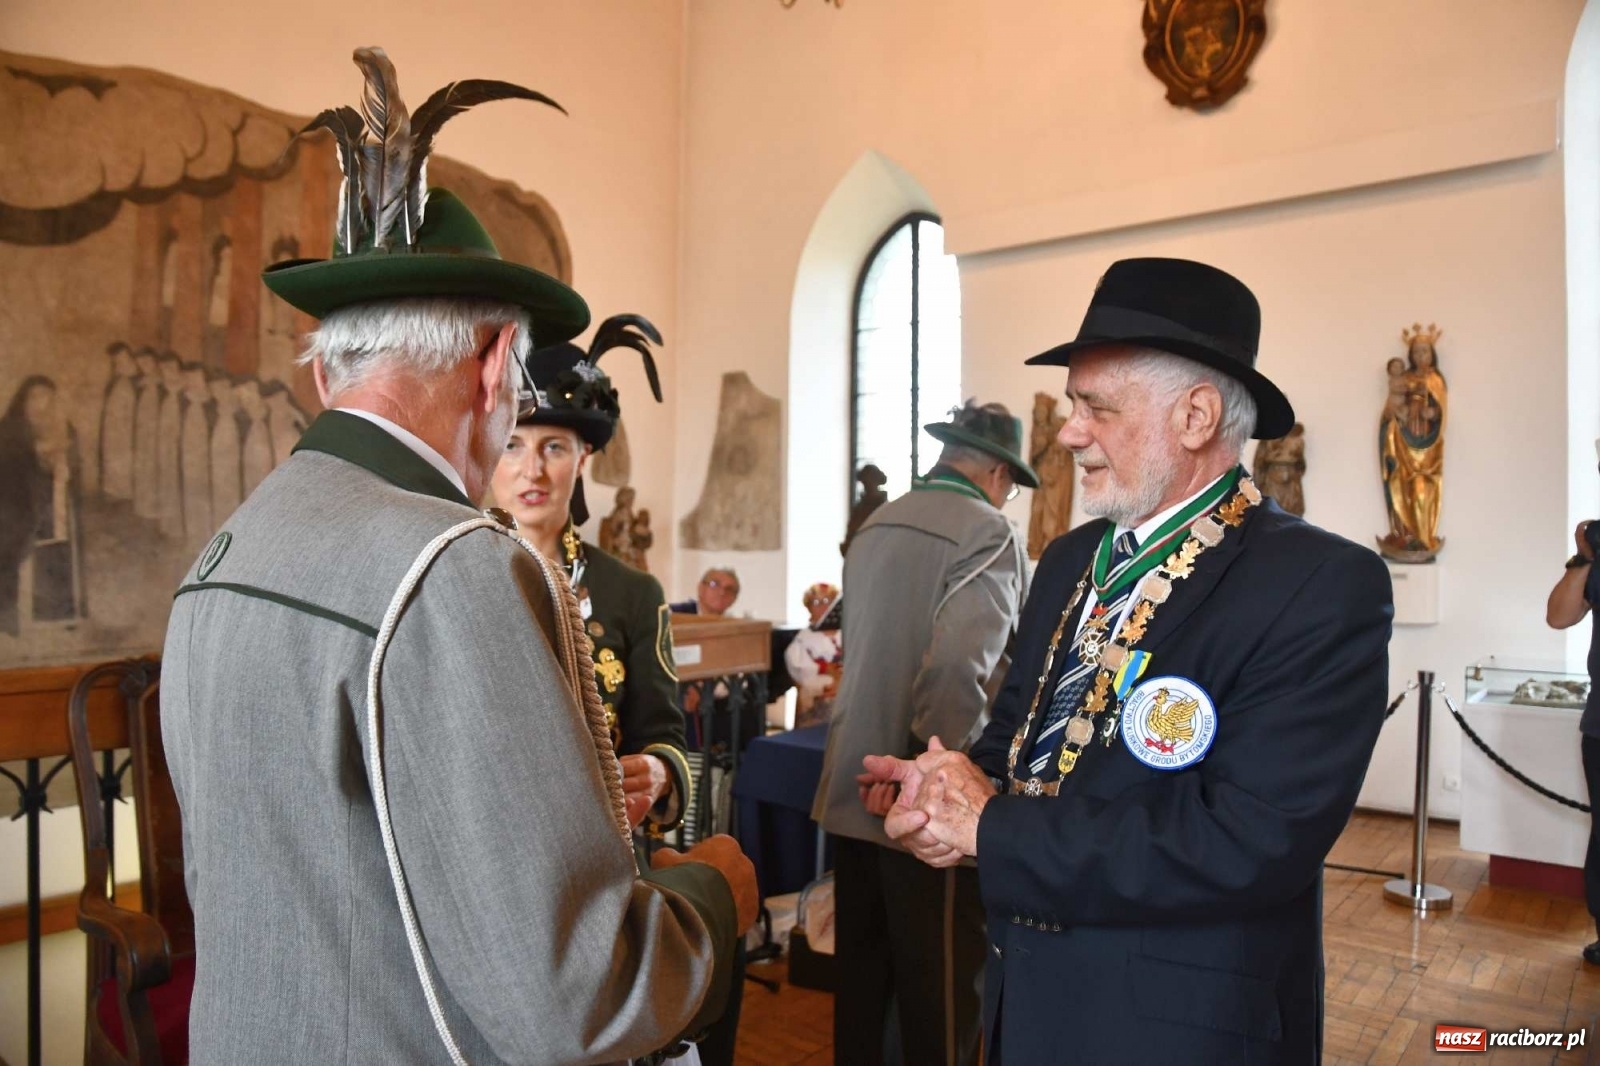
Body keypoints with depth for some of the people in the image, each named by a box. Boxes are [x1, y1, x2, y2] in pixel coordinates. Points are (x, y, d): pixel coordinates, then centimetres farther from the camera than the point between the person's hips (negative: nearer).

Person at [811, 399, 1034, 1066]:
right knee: (940, 984, 7)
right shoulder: (988, 534, -12)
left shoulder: (874, 527, 10)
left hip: (853, 791, 7)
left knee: (860, 970, 19)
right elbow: (960, 668, -25)